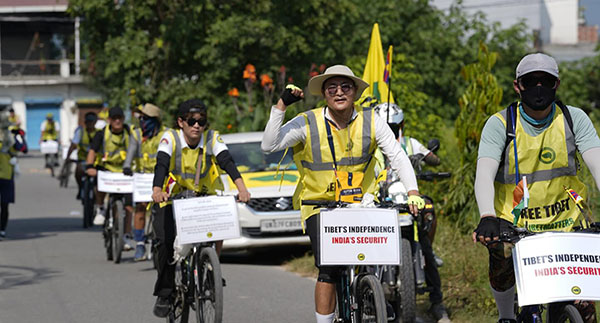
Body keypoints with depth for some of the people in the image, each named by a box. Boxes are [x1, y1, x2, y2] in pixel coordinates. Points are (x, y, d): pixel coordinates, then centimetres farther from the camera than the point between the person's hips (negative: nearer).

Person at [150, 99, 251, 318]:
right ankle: (165, 293, -3)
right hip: (173, 199, -2)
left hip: (204, 198, 2)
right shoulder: (171, 138, -15)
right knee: (166, 241, -20)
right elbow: (161, 164, -30)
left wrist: (241, 186, -44)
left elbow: (226, 161, -26)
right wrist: (157, 190, -50)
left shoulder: (212, 138, -11)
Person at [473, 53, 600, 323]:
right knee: (502, 267, -21)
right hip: (513, 218, 0)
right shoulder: (500, 124, -10)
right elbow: (484, 173, -22)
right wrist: (488, 218, -42)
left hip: (564, 219, 0)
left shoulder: (574, 119, -6)